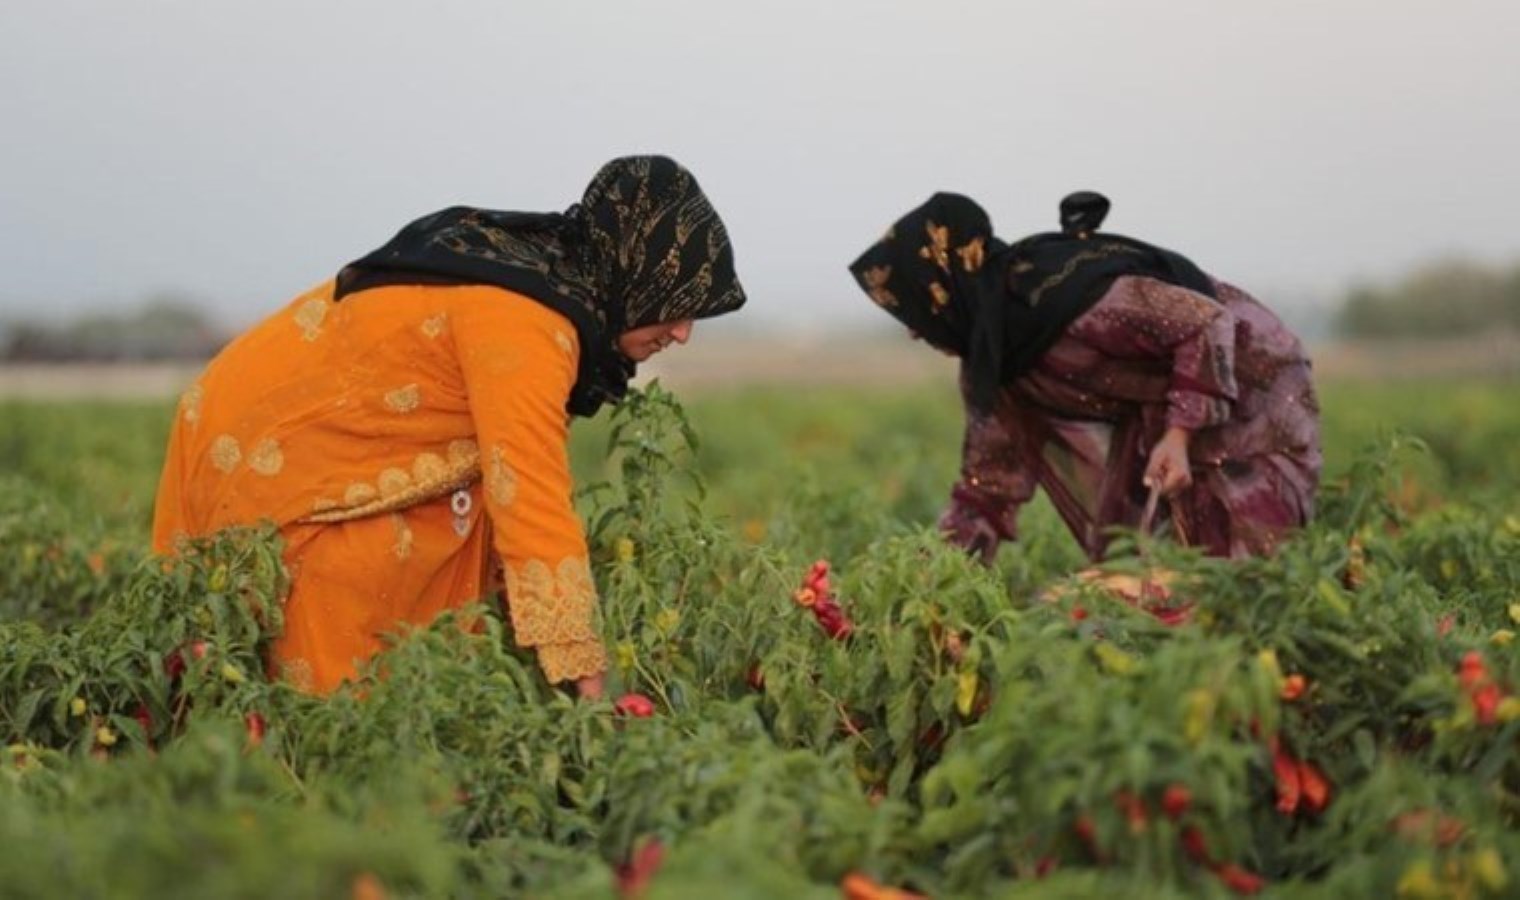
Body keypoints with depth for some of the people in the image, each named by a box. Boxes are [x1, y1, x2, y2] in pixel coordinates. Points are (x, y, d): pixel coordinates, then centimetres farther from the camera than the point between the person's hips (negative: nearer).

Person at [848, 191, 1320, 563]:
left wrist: (1180, 434, -31)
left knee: (1237, 565, -12)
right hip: (1157, 414, 8)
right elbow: (989, 482, 3)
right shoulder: (989, 362, -4)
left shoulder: (1063, 294, -31)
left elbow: (1207, 323, -25)